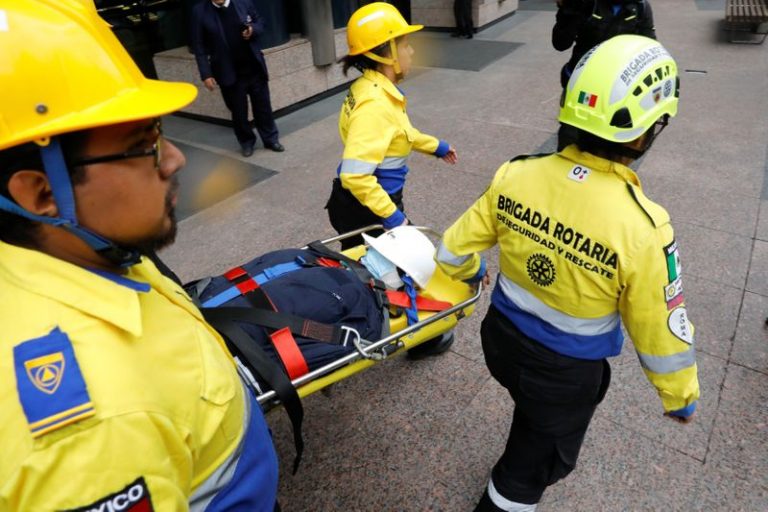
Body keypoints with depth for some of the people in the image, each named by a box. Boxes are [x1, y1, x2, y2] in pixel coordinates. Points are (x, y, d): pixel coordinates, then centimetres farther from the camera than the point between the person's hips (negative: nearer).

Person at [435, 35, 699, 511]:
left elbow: (459, 244, -6)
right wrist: (681, 395, 4)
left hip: (502, 337, 6)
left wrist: (467, 269, 19)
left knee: (534, 421, 38)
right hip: (566, 370, -5)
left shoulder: (516, 174, -19)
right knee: (538, 461, 24)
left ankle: (516, 473, 68)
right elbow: (661, 331, -17)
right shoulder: (640, 227, -31)